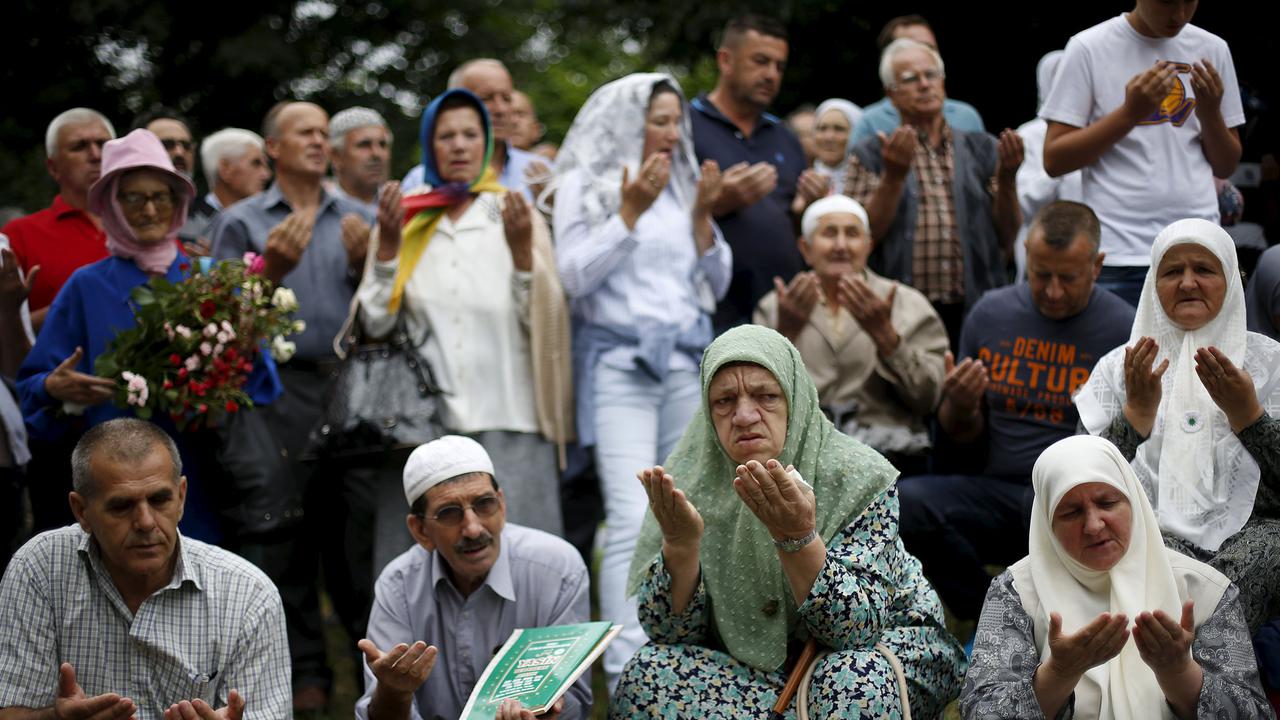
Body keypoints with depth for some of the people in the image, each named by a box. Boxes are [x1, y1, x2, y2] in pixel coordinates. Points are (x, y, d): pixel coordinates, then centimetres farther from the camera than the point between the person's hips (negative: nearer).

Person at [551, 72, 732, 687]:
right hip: (620, 364, -5)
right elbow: (575, 275, -8)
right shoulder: (585, 184, 2)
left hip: (686, 363, 5)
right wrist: (631, 211, -13)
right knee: (633, 521, -16)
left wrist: (701, 216, -1)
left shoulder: (683, 184, 14)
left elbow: (715, 285, 13)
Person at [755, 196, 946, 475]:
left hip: (886, 449, 0)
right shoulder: (776, 307, 16)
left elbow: (926, 399, 1)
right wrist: (785, 334, -11)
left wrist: (884, 335, -12)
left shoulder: (909, 305, 12)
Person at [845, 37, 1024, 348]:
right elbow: (862, 238, -3)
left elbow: (1009, 238, 11)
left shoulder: (983, 149, 14)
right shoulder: (869, 156, 8)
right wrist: (894, 176, -13)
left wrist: (1007, 178, -5)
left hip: (976, 308, 2)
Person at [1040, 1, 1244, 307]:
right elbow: (1054, 160, -4)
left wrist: (1210, 114, -6)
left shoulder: (1212, 50, 10)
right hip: (1119, 256, -3)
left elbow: (1226, 166, 13)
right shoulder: (1089, 48, -1)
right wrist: (1130, 113, -14)